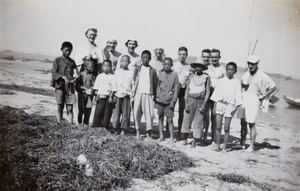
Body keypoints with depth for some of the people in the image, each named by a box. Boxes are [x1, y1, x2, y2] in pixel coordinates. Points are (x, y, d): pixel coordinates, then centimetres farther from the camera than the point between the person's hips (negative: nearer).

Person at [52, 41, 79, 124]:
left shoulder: (72, 62, 13)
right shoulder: (57, 60, 5)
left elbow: (77, 73, 13)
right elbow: (54, 73, -3)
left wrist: (74, 78, -9)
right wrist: (63, 77, -17)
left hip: (70, 86, 2)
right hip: (60, 86, -2)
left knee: (70, 107, -1)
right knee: (60, 106, 2)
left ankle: (71, 123, 0)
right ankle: (59, 123, 10)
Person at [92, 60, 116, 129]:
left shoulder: (112, 77, 3)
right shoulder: (99, 76, 10)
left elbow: (113, 88, -2)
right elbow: (96, 87, 10)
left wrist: (110, 96, -9)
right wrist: (97, 95, -1)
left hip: (108, 98, -1)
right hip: (100, 97, 1)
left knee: (107, 113, 2)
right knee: (98, 112, 0)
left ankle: (105, 127, 10)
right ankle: (95, 127, 6)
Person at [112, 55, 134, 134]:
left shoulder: (131, 73, 8)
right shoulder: (117, 72, 9)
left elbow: (133, 85, 8)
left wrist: (132, 96, 0)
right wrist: (113, 95, 2)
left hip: (127, 96, 0)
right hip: (117, 95, 0)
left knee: (126, 114, 0)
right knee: (116, 114, -1)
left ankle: (123, 131, 7)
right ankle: (117, 130, 8)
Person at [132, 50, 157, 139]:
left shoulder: (152, 70, 8)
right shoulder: (138, 69, 11)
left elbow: (155, 84, 8)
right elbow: (134, 81, 11)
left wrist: (154, 95, 2)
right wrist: (133, 92, 2)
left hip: (148, 94, -1)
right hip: (138, 93, 1)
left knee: (149, 114, -5)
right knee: (137, 113, -2)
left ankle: (148, 133, 5)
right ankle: (138, 131, 12)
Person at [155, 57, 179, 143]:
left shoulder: (174, 75, -3)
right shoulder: (160, 75, 6)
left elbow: (176, 89, -3)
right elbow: (157, 88, 12)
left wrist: (173, 101, -8)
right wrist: (156, 100, 10)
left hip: (169, 101, -3)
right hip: (160, 100, 3)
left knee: (170, 120, -2)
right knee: (160, 118, 10)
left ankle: (171, 138, 9)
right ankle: (161, 136, 21)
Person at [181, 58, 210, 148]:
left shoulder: (206, 77, 0)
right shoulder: (191, 77, 5)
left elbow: (208, 92, -1)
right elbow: (187, 90, 5)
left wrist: (204, 105, -8)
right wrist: (186, 103, -4)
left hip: (201, 101, -1)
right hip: (190, 100, 1)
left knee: (198, 122, 2)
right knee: (187, 120, 3)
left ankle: (194, 142, 12)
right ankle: (185, 139, 17)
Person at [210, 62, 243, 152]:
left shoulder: (237, 82, 2)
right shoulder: (221, 81, 6)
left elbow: (238, 96, 1)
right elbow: (216, 94, 8)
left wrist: (236, 107, -7)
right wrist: (214, 106, 4)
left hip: (230, 105, -1)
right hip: (220, 104, 1)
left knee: (226, 128, 2)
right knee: (218, 127, 0)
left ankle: (224, 147, 12)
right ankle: (217, 145, 13)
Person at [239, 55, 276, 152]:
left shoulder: (262, 76, -9)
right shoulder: (247, 73, 10)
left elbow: (273, 87, -10)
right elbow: (242, 83, 25)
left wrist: (263, 96, -10)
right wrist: (243, 85, 2)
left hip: (254, 99, -6)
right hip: (244, 98, 6)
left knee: (251, 123, -5)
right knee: (243, 122, 9)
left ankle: (252, 146, 4)